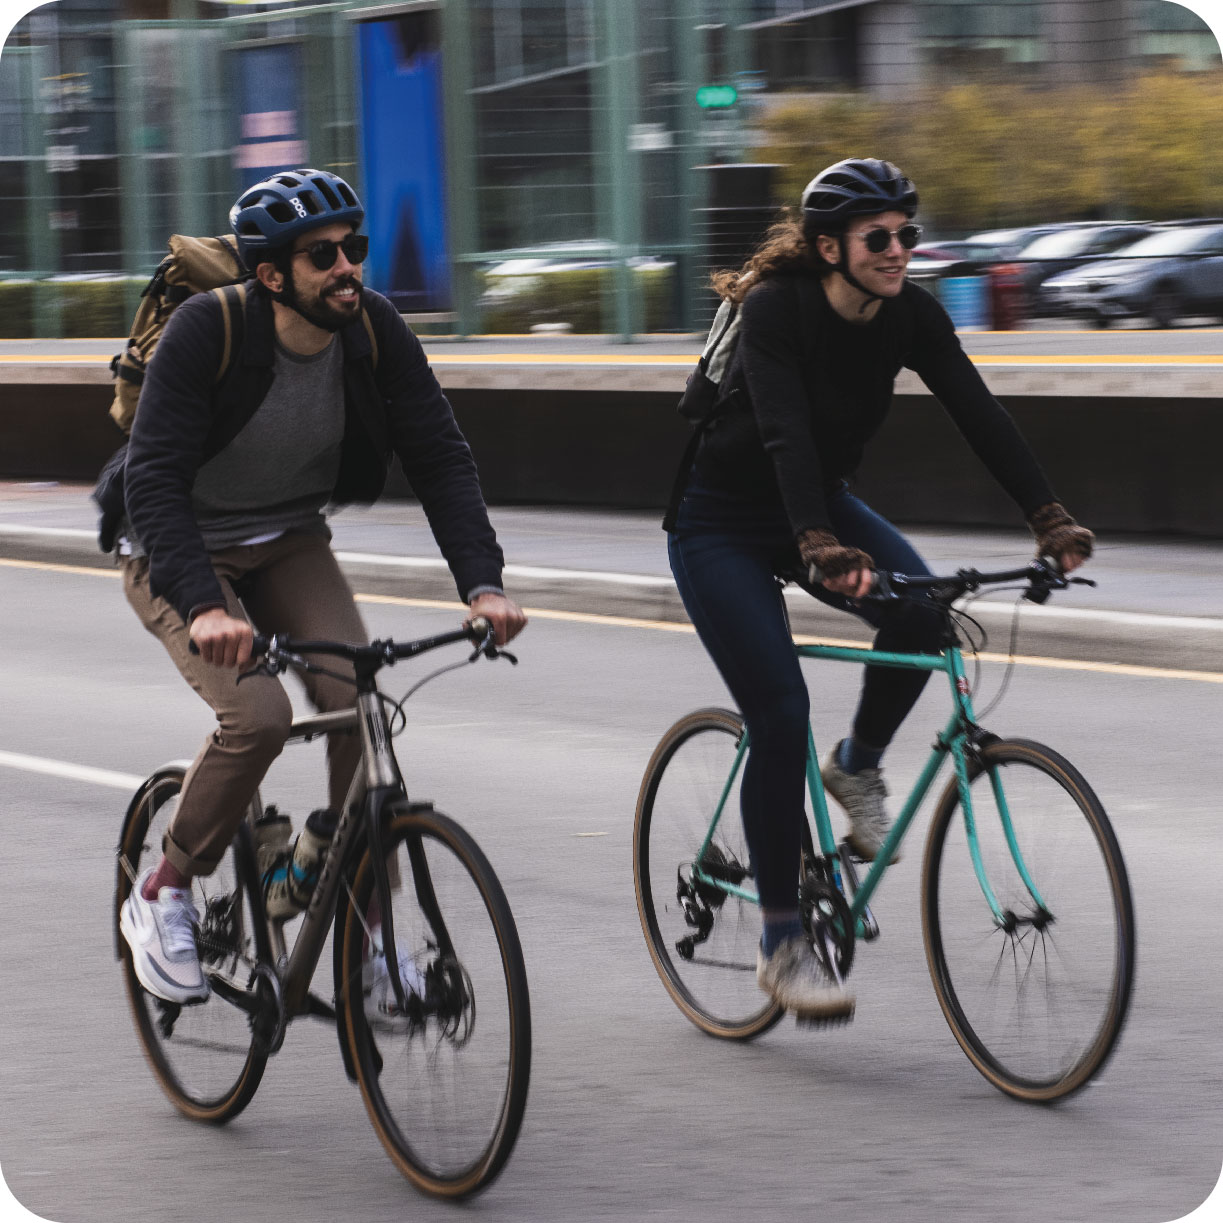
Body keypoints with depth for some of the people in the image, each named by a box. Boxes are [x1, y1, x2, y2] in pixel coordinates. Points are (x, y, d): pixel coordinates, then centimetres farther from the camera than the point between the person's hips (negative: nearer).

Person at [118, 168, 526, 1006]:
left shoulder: (374, 330, -15)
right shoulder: (208, 331, -28)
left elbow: (441, 458, -13)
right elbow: (155, 479, -33)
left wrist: (483, 584, -28)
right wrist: (204, 608, -47)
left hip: (291, 545, 4)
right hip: (182, 557, -4)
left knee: (359, 708, -18)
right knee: (260, 714, -26)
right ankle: (164, 895, -4)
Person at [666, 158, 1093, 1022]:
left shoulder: (910, 315, -11)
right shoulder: (775, 309, -27)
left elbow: (980, 415, -18)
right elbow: (784, 432, -40)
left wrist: (1051, 519, -30)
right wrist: (821, 549, -54)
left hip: (816, 502, 5)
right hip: (721, 521, -5)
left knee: (921, 607, -24)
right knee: (780, 715, -15)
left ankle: (858, 767, 3)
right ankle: (782, 945, -5)